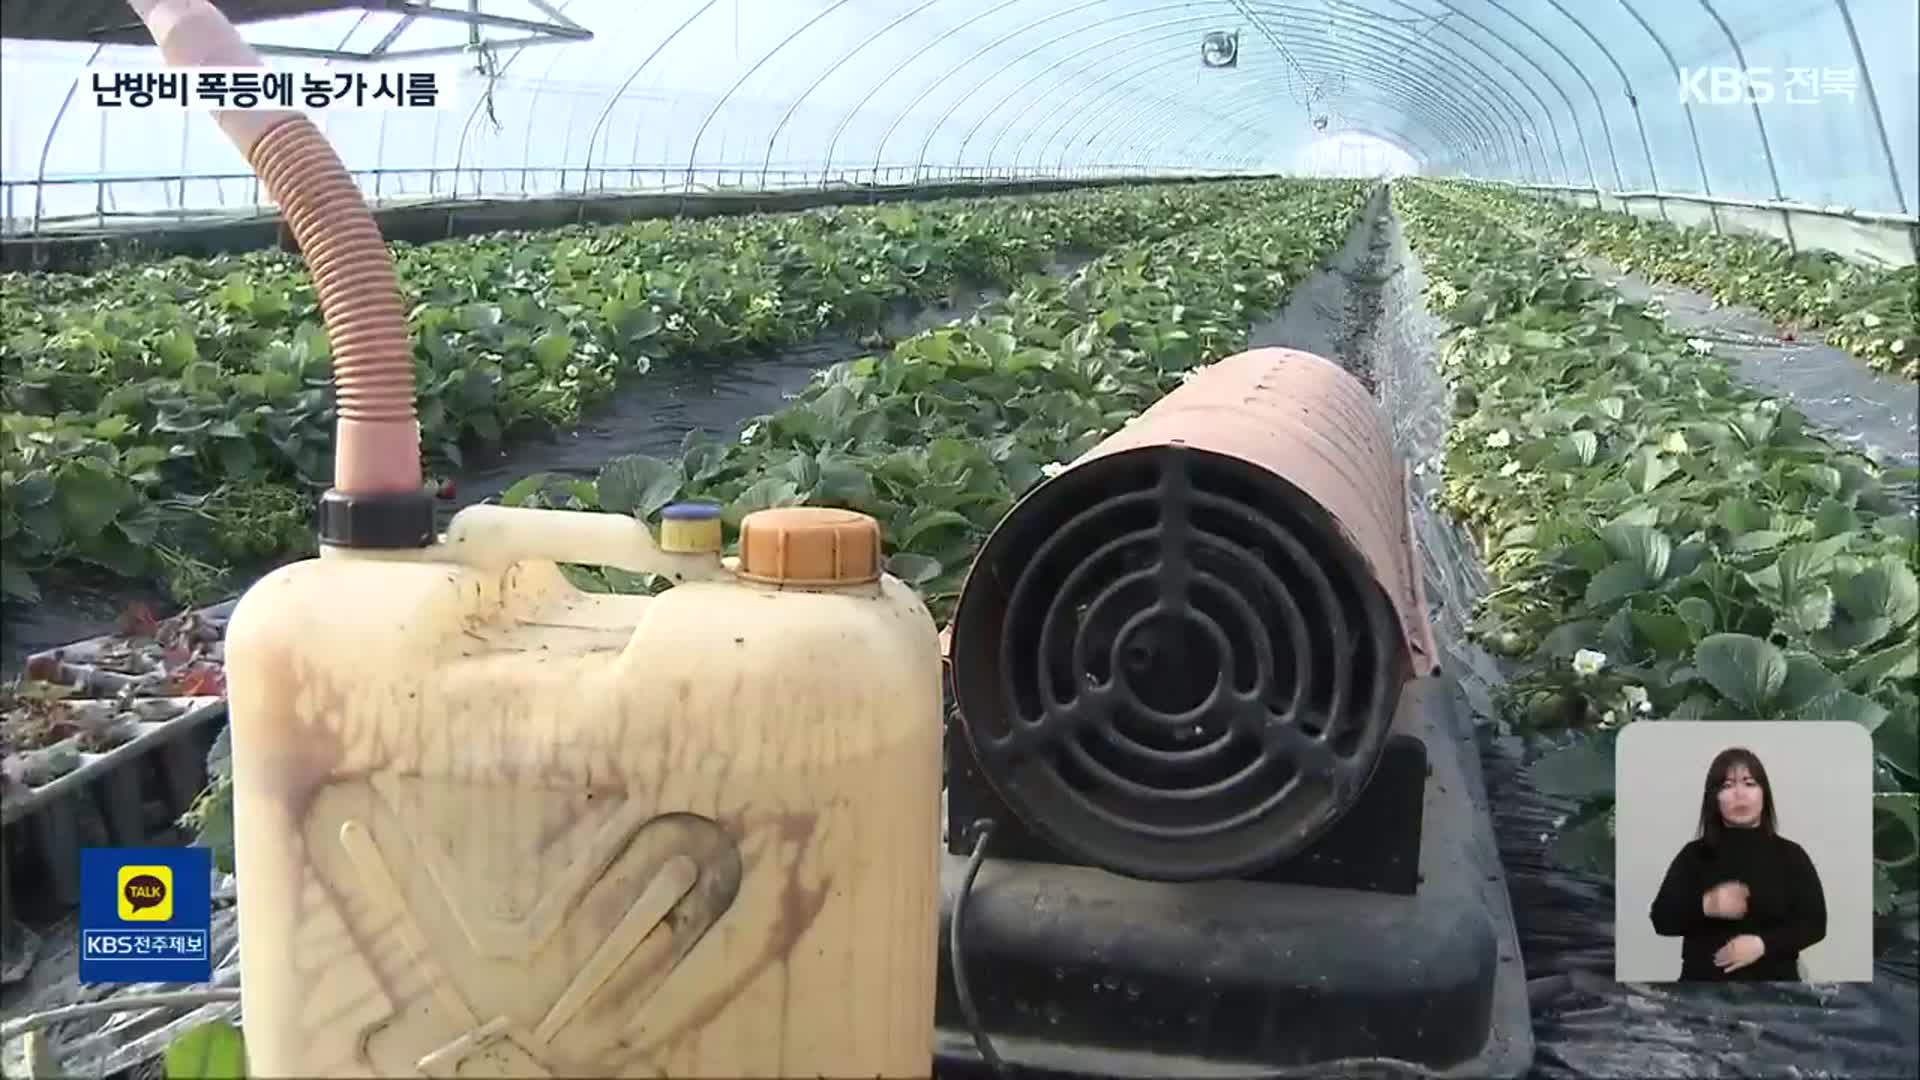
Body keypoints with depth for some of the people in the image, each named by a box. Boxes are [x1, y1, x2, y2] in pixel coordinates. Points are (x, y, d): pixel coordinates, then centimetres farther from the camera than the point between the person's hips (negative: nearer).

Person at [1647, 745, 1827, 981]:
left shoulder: (1790, 855, 5)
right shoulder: (1694, 855, 4)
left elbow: (1815, 922, 0)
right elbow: (1662, 919, -2)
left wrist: (1763, 943, -17)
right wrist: (1705, 906, -23)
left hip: (1772, 988, 0)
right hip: (1704, 981, 0)